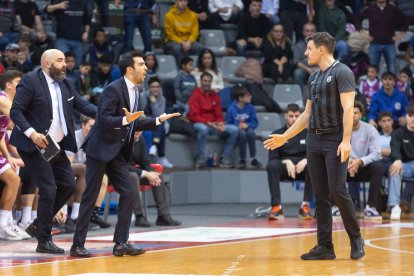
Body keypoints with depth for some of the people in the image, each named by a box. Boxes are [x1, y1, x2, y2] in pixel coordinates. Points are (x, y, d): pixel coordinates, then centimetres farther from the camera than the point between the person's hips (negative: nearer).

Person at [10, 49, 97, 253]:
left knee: (68, 185, 7)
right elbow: (15, 111, -15)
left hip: (57, 146, 8)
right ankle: (44, 241, 2)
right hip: (35, 146, -8)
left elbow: (82, 105, 6)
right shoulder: (30, 81, -12)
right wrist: (32, 133, -25)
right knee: (48, 190, -9)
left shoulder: (67, 84, 9)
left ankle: (38, 225, 21)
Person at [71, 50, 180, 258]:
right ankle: (77, 245, 3)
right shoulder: (113, 89, -15)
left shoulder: (134, 92, 11)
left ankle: (121, 243, 7)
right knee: (90, 197, -4)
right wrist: (125, 120, -34)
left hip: (117, 151, 8)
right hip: (100, 149, -8)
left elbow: (134, 124, 17)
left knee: (128, 193, 2)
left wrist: (158, 120, 12)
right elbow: (104, 120, -21)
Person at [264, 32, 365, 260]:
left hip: (335, 141, -7)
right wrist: (284, 137, 21)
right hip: (314, 141, 7)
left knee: (338, 191, -12)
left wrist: (346, 140, -24)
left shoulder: (342, 72, -7)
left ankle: (356, 239, 4)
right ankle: (325, 246, 6)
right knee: (320, 196, 4)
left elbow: (348, 108, -15)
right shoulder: (314, 78, 17)